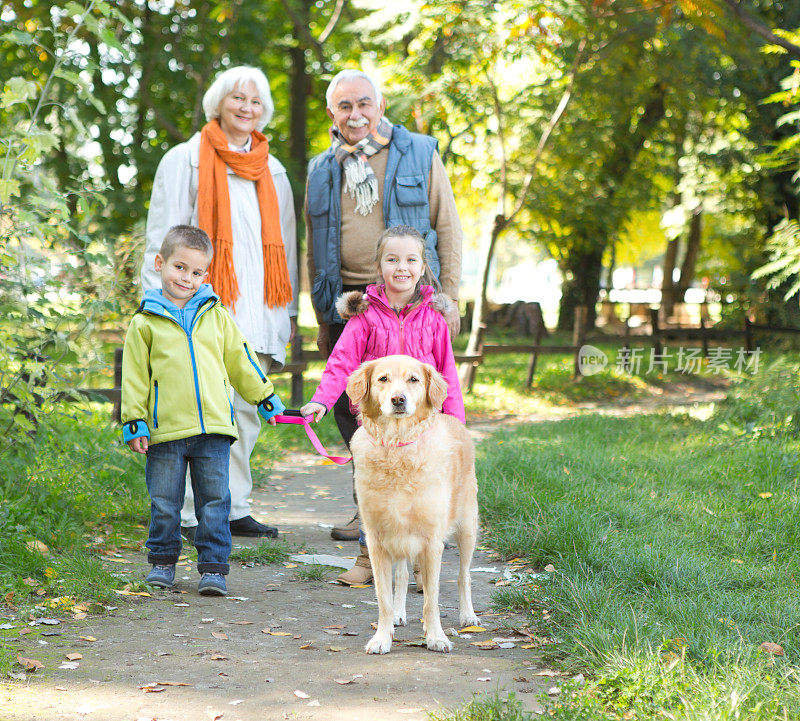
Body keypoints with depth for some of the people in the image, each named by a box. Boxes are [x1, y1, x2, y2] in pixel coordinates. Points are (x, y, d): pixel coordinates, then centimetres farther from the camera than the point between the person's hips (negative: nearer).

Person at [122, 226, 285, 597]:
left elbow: (239, 361, 19)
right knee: (164, 503, 7)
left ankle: (213, 567, 9)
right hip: (165, 429, -1)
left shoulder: (216, 316, 11)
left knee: (214, 500, 1)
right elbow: (134, 375, 5)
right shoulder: (146, 322, 4)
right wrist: (134, 422, -1)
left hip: (213, 427, 1)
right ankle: (162, 561, 24)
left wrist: (266, 400, 21)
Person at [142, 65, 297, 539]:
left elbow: (285, 244, 21)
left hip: (255, 309, 5)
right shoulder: (186, 160, 4)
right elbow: (163, 236, 1)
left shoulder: (272, 171, 19)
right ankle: (196, 514, -4)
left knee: (246, 411, 4)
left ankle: (234, 509, 10)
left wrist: (289, 310, 16)